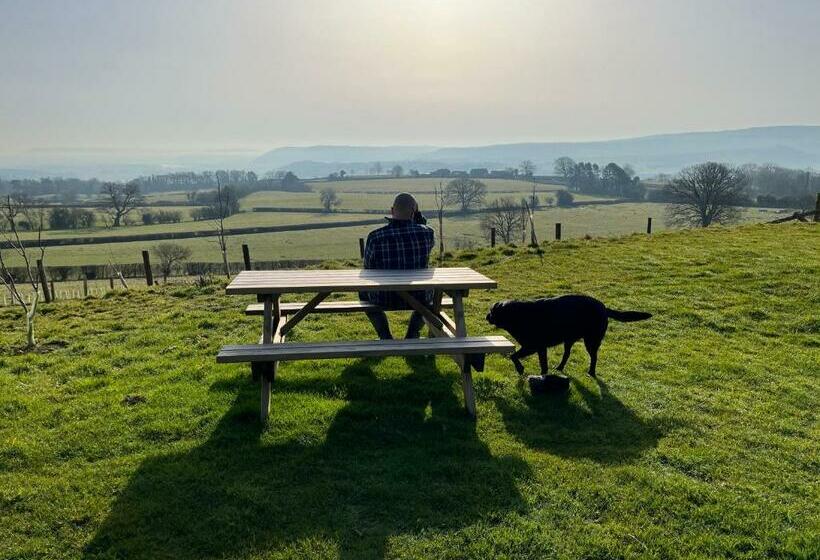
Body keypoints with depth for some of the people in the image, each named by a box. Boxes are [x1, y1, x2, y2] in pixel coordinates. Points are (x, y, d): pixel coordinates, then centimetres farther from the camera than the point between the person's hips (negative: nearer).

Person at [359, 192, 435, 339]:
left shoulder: (375, 237, -17)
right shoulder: (426, 233, -13)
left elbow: (368, 270, -2)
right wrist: (419, 219, 5)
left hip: (384, 300, -1)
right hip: (418, 298, 1)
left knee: (364, 292, 33)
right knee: (431, 288, 37)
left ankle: (385, 337, 27)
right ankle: (412, 334, 29)